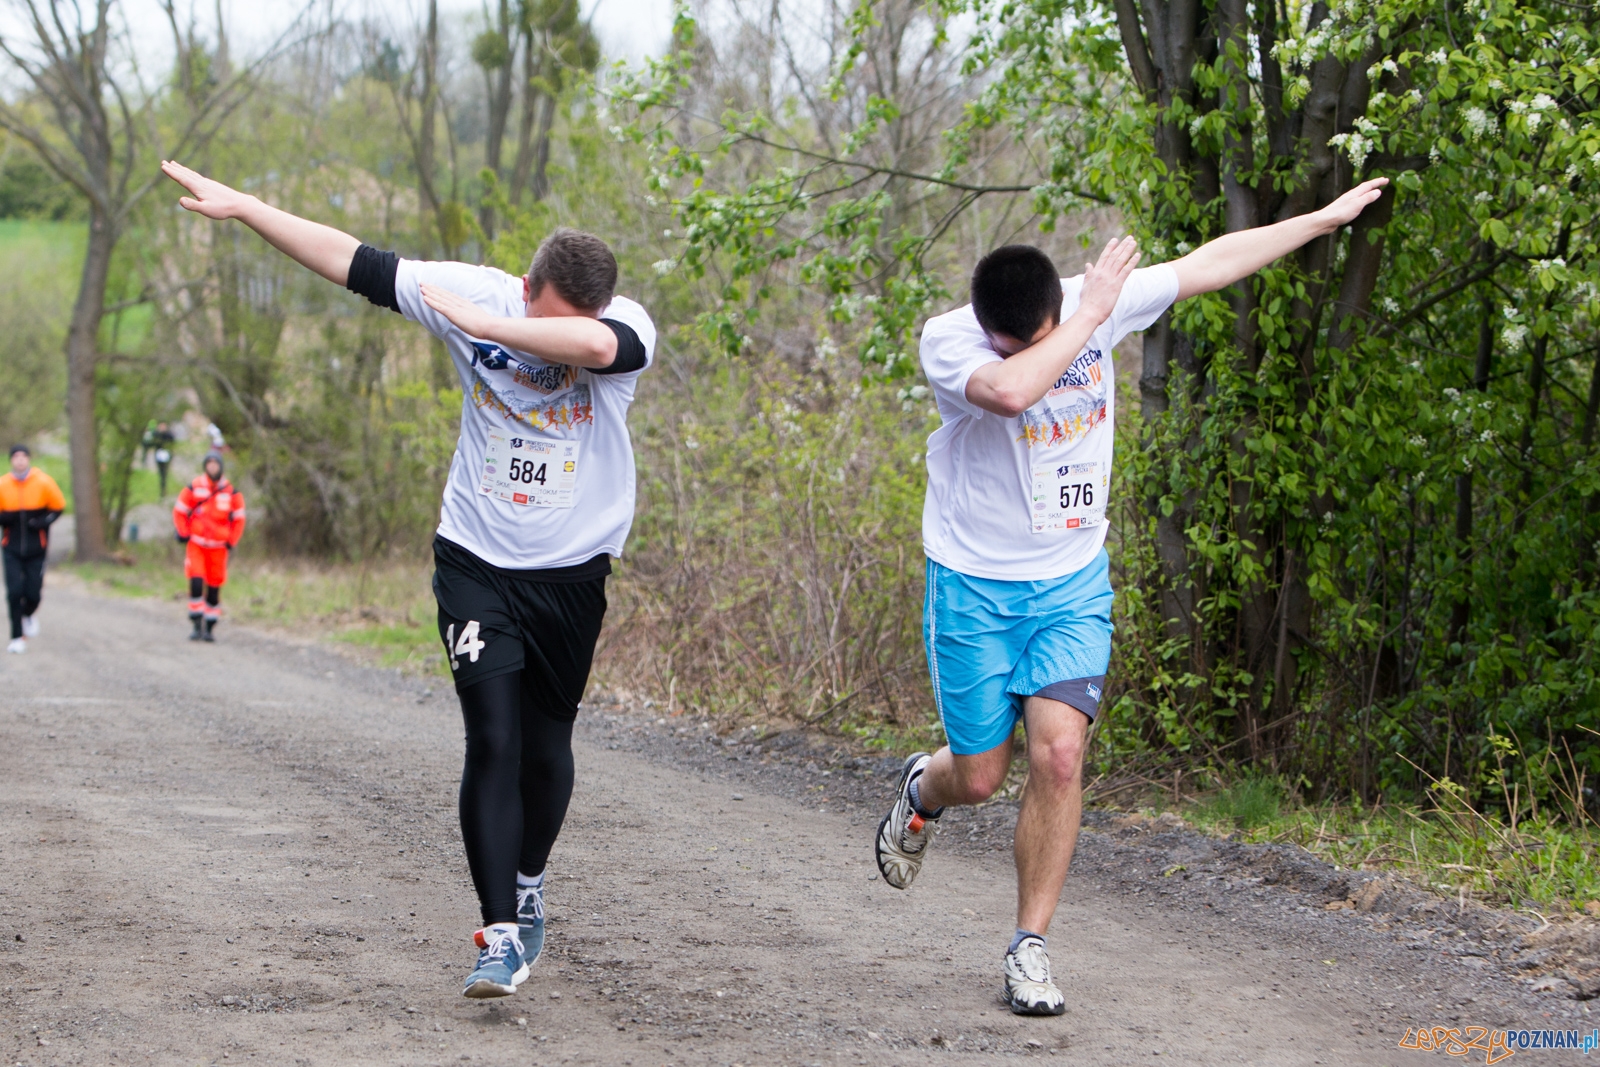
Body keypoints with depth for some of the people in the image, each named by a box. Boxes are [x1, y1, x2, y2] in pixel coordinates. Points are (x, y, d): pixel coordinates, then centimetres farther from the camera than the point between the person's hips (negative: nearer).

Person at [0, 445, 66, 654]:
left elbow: (58, 507, 4)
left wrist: (44, 521, -14)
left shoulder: (43, 482, -6)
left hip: (36, 549, 0)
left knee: (33, 593, 1)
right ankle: (17, 637, 2)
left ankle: (28, 614, 36)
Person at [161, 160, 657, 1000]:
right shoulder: (475, 293, -9)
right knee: (492, 739, -12)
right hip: (476, 562, 0)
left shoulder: (627, 329, -16)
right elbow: (358, 266, -2)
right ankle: (501, 934, -12)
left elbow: (592, 343, -42)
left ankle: (527, 890, 38)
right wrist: (243, 207, 1)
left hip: (573, 574, 0)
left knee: (546, 743, 11)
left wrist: (481, 323, -35)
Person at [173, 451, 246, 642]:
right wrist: (183, 534, -1)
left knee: (214, 587, 3)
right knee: (196, 582, -12)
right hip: (196, 544, -1)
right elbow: (179, 511, 6)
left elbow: (239, 518, 10)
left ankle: (210, 627, 12)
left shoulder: (231, 492, 1)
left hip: (218, 547, 1)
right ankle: (196, 624, -7)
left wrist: (231, 542, 4)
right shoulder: (194, 487, -3)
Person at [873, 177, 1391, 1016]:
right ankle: (922, 790, 42)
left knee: (1059, 754, -14)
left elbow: (1210, 264, 5)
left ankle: (1031, 947, -2)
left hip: (1071, 584, 2)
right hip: (973, 585, -2)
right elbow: (1010, 392, -41)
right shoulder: (946, 341, -19)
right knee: (979, 777, 4)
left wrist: (1326, 217, 11)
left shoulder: (1098, 301, -8)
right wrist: (1089, 318, -30)